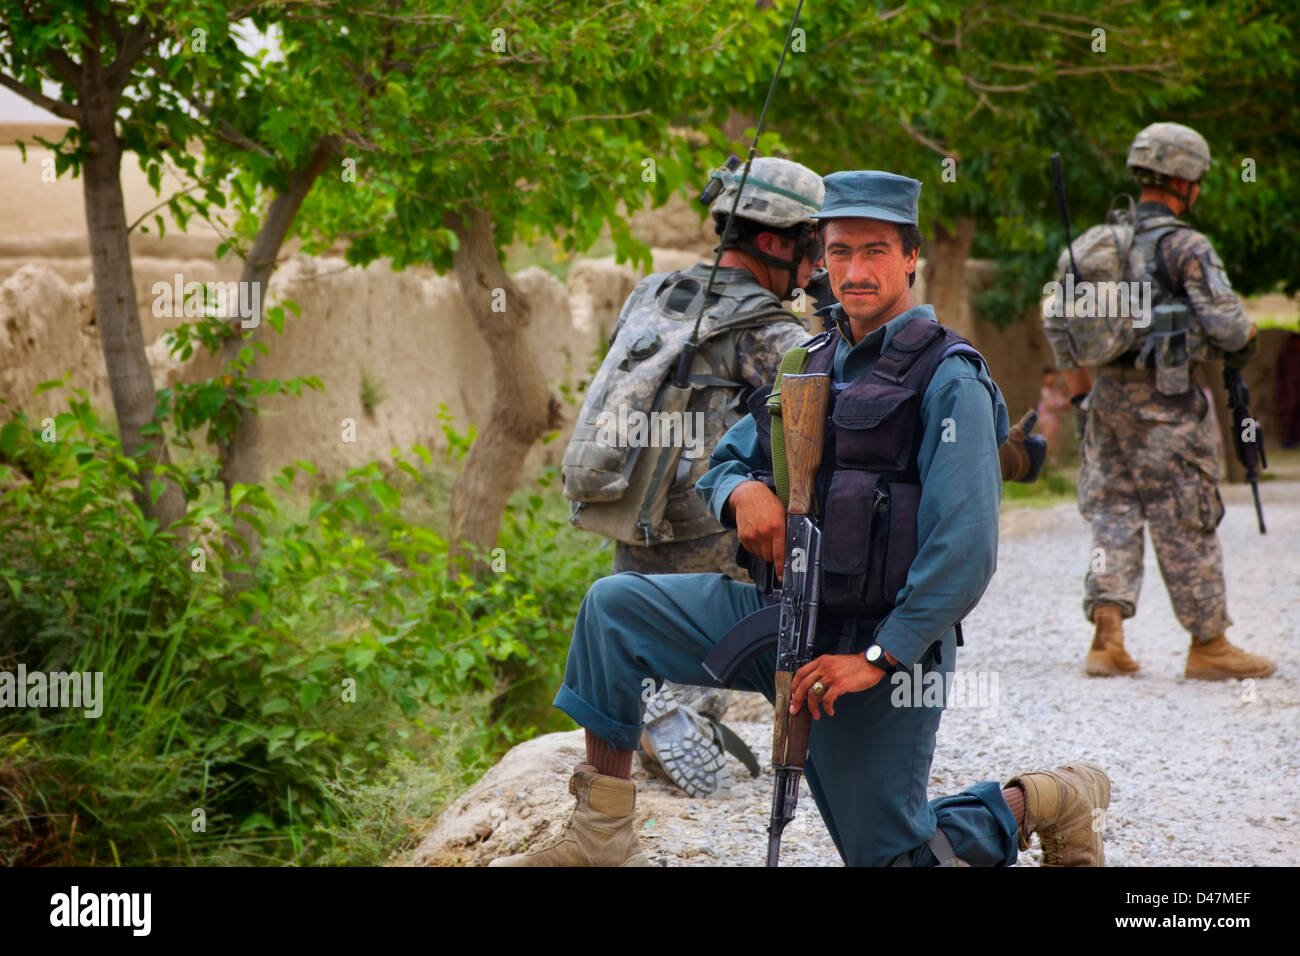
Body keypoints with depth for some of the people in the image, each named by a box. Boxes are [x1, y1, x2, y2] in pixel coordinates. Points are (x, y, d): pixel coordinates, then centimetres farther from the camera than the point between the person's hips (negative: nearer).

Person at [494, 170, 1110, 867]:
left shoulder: (949, 379, -13)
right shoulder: (813, 363, 9)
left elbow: (964, 552, -20)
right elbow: (721, 466, 15)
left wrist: (878, 658, -21)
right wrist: (743, 491, -10)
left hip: (884, 639, -7)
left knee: (891, 855, -1)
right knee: (614, 607, -7)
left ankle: (1046, 801, 24)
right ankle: (600, 834, -5)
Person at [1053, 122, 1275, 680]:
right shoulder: (1185, 246, -12)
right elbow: (1225, 323, -18)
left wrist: (1082, 393, 21)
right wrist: (1245, 342, 5)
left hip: (1108, 397, 6)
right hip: (1164, 402, -6)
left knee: (1114, 514, 10)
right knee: (1186, 525, 2)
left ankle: (1107, 639, 0)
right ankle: (1209, 645, 11)